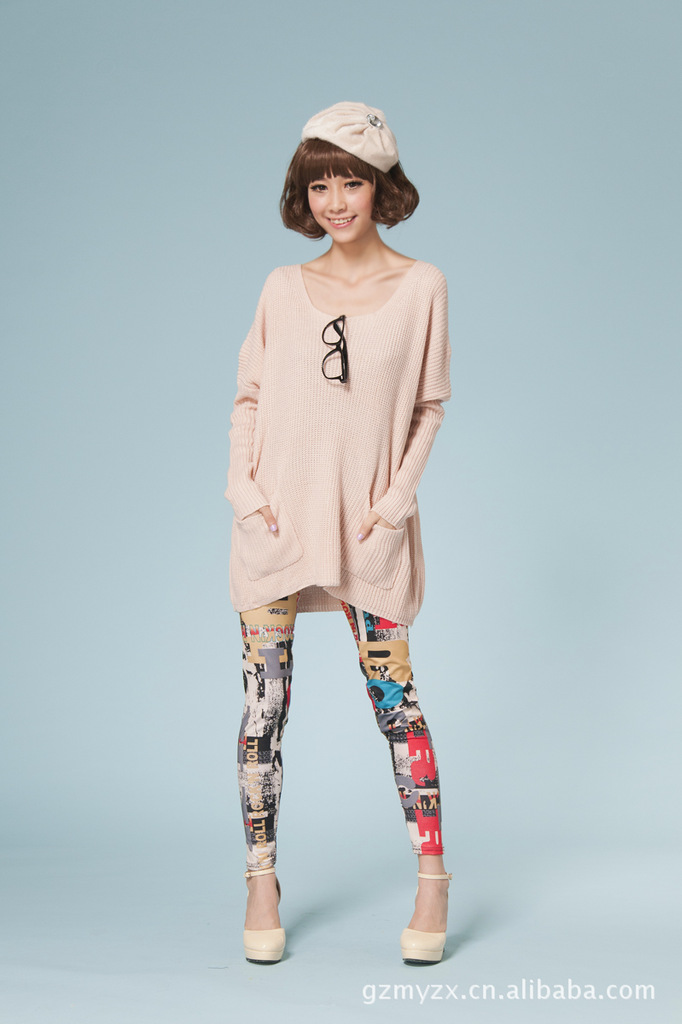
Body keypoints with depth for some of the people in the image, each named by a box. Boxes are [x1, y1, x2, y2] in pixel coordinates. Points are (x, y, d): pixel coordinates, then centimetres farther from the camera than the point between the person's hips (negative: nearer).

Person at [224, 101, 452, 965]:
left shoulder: (420, 286, 3)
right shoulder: (283, 288, 8)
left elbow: (428, 406, 5)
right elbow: (248, 397, 10)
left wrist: (397, 497, -6)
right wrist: (243, 485, -4)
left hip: (368, 524, -2)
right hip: (275, 520, 2)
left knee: (392, 695, 2)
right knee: (265, 700, 2)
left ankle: (433, 879, 13)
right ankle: (262, 882, 14)